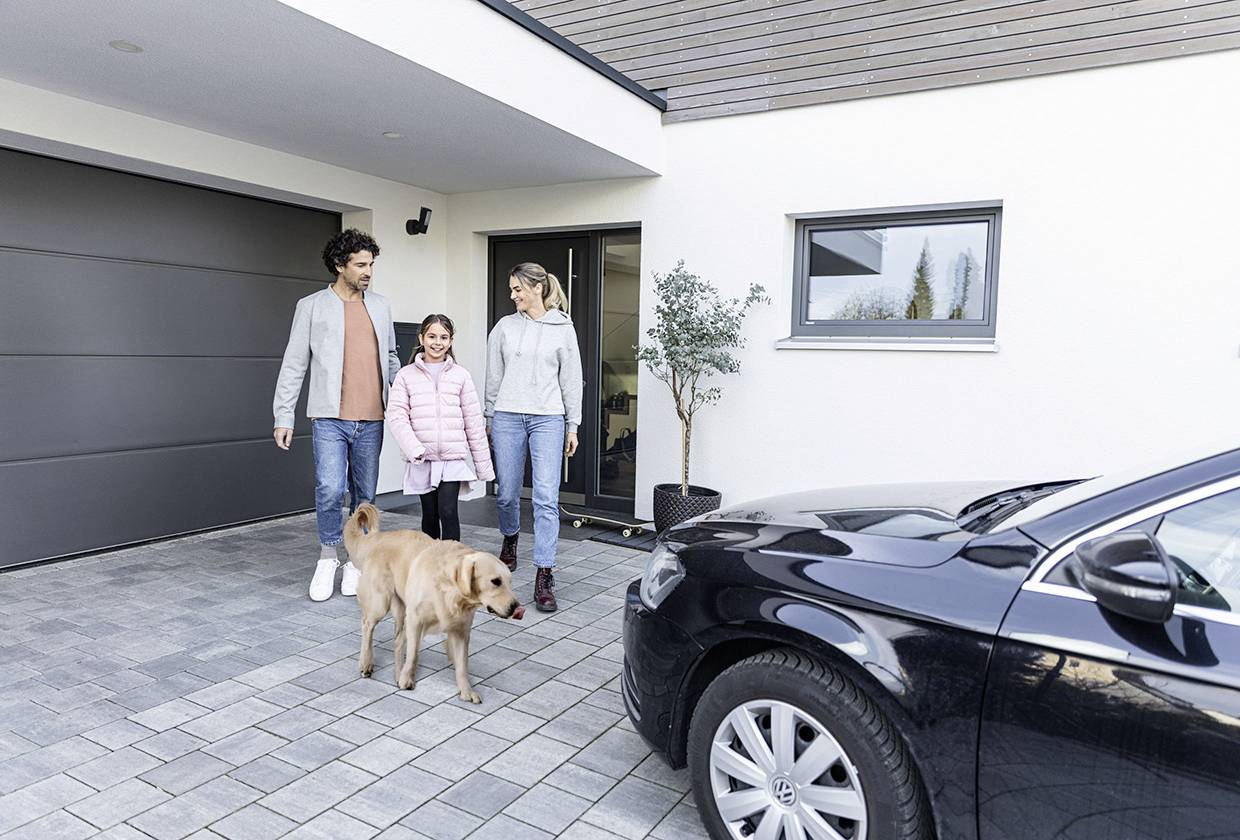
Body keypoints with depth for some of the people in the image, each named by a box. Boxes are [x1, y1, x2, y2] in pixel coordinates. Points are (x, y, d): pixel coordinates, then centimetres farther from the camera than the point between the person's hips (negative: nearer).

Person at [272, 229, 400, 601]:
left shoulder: (380, 306, 12)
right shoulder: (312, 306, 2)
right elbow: (293, 365, 2)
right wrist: (284, 416, -2)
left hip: (371, 420, 3)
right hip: (330, 417, -3)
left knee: (365, 495, 8)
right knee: (330, 489, -14)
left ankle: (356, 561, 22)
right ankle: (328, 556, 9)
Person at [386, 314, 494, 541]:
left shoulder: (461, 375, 4)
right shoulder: (406, 375, 3)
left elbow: (474, 422, 5)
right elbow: (396, 416, -4)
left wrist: (484, 464, 5)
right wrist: (414, 448, -19)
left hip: (453, 457, -1)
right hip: (422, 460, 1)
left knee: (448, 512, -10)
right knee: (430, 515, 10)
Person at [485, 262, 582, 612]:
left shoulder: (563, 328, 3)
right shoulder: (505, 327, 7)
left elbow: (571, 379, 5)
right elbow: (493, 377, 12)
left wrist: (572, 426, 4)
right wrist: (489, 419, 12)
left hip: (548, 419, -2)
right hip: (508, 418, 2)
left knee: (546, 498, -9)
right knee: (507, 494, 10)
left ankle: (544, 577, -6)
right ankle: (510, 541, 41)